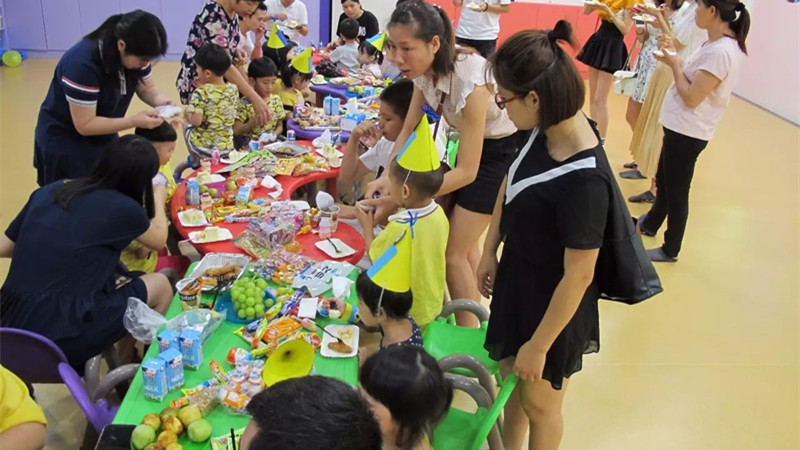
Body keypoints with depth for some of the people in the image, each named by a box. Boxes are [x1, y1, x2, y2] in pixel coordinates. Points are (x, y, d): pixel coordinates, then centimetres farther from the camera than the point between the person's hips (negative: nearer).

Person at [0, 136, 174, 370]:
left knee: (115, 276, 23)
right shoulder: (122, 208, -9)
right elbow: (159, 239, 12)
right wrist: (158, 198, 30)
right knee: (160, 285, 11)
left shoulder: (48, 191, 7)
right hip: (60, 335, -7)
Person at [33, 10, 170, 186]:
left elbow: (146, 88, 0)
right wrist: (134, 121, -35)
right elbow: (85, 125, -28)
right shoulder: (82, 63, -32)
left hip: (104, 137, 6)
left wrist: (162, 102, -22)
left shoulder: (135, 53, -14)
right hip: (65, 142, -6)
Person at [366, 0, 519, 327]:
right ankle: (472, 318, 37)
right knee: (463, 242, 17)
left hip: (503, 152, -8)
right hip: (475, 144, 8)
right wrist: (387, 176, -19)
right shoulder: (426, 69, -12)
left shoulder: (470, 81, -36)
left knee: (453, 251, -5)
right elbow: (409, 129, -3)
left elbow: (467, 172, -32)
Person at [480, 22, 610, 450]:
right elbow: (510, 182, 6)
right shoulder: (547, 128, -13)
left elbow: (578, 275, -27)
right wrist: (490, 251, 8)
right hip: (518, 277, 7)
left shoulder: (584, 179, -35)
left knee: (538, 402, 20)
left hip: (551, 302, -7)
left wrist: (539, 345, -17)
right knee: (511, 380, 28)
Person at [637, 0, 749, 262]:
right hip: (680, 127, 10)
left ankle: (670, 250, 19)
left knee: (676, 191, 4)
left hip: (687, 132, -10)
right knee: (663, 180, 25)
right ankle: (650, 224, 46)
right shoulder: (717, 44, 6)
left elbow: (691, 97, -23)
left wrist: (675, 65, -12)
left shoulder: (721, 51, -24)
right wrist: (674, 58, 2)